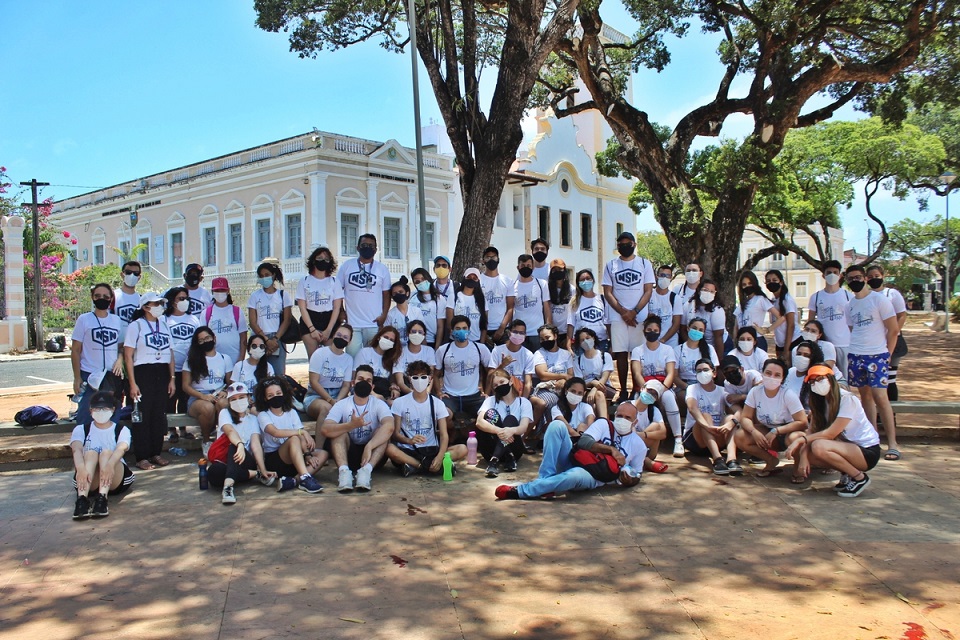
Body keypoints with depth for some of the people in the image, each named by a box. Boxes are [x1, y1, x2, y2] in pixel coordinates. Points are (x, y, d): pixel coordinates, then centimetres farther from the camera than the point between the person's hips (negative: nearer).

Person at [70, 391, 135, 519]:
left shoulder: (122, 430, 8)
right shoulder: (81, 429, 11)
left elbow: (121, 448, -16)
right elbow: (76, 449, -12)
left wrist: (110, 464, -40)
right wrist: (80, 468, -36)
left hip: (116, 480, 0)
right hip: (87, 479, 1)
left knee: (107, 452, -27)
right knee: (90, 453, -26)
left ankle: (102, 498, -49)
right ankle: (82, 498, -49)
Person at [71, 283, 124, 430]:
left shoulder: (117, 320, 10)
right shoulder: (84, 319, 0)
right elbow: (75, 350, -1)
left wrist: (120, 360, -6)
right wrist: (77, 377, -8)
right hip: (89, 376, -3)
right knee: (85, 418, -2)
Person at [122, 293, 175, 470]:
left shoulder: (164, 325, 14)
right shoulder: (136, 325, -2)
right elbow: (128, 356, -7)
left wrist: (172, 379, 8)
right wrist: (132, 383, -12)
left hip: (162, 374, 5)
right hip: (143, 373, -5)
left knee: (160, 415, 6)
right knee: (143, 416, -3)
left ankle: (156, 453, 16)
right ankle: (142, 457, 2)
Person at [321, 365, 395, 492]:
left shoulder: (379, 404, -6)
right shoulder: (342, 405, -4)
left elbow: (389, 426, -27)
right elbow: (324, 430, -22)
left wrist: (368, 447, -40)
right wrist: (351, 425, -38)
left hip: (373, 454, 0)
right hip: (348, 454, 0)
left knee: (384, 430, -24)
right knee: (339, 430, -22)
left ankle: (366, 470, -40)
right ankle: (344, 471, -40)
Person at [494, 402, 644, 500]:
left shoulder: (638, 445, 10)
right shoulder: (603, 424, 10)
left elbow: (635, 475, 18)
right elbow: (583, 442, -6)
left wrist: (629, 480, -6)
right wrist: (611, 449, -15)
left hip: (592, 477, -2)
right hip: (573, 461, 2)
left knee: (575, 475, -42)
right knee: (557, 425, -20)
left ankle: (519, 491, -35)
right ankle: (545, 478, -28)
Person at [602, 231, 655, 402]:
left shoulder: (645, 264, 7)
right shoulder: (611, 265, 9)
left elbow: (648, 291, 2)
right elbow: (607, 293, 4)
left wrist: (634, 312, -10)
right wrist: (623, 312, -8)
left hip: (640, 316, -1)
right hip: (618, 317, 1)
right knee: (621, 354, 0)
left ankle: (637, 390, 6)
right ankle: (623, 391, 6)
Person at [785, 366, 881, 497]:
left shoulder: (847, 399, -18)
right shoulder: (820, 402, 4)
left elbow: (830, 434, -24)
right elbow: (811, 431, -6)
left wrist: (801, 439, -26)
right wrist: (803, 458, -20)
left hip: (867, 452, -7)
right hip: (846, 447, 7)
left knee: (818, 446, -31)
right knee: (800, 451, -12)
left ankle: (859, 477, -11)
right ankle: (846, 475, 4)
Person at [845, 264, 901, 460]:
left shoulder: (879, 299, -4)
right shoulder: (851, 304, 12)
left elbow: (894, 329, -3)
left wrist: (887, 354, -3)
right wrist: (855, 349, 9)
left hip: (877, 355, -5)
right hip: (855, 355, 6)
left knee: (880, 396, -12)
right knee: (865, 395, 8)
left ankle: (892, 444, -10)